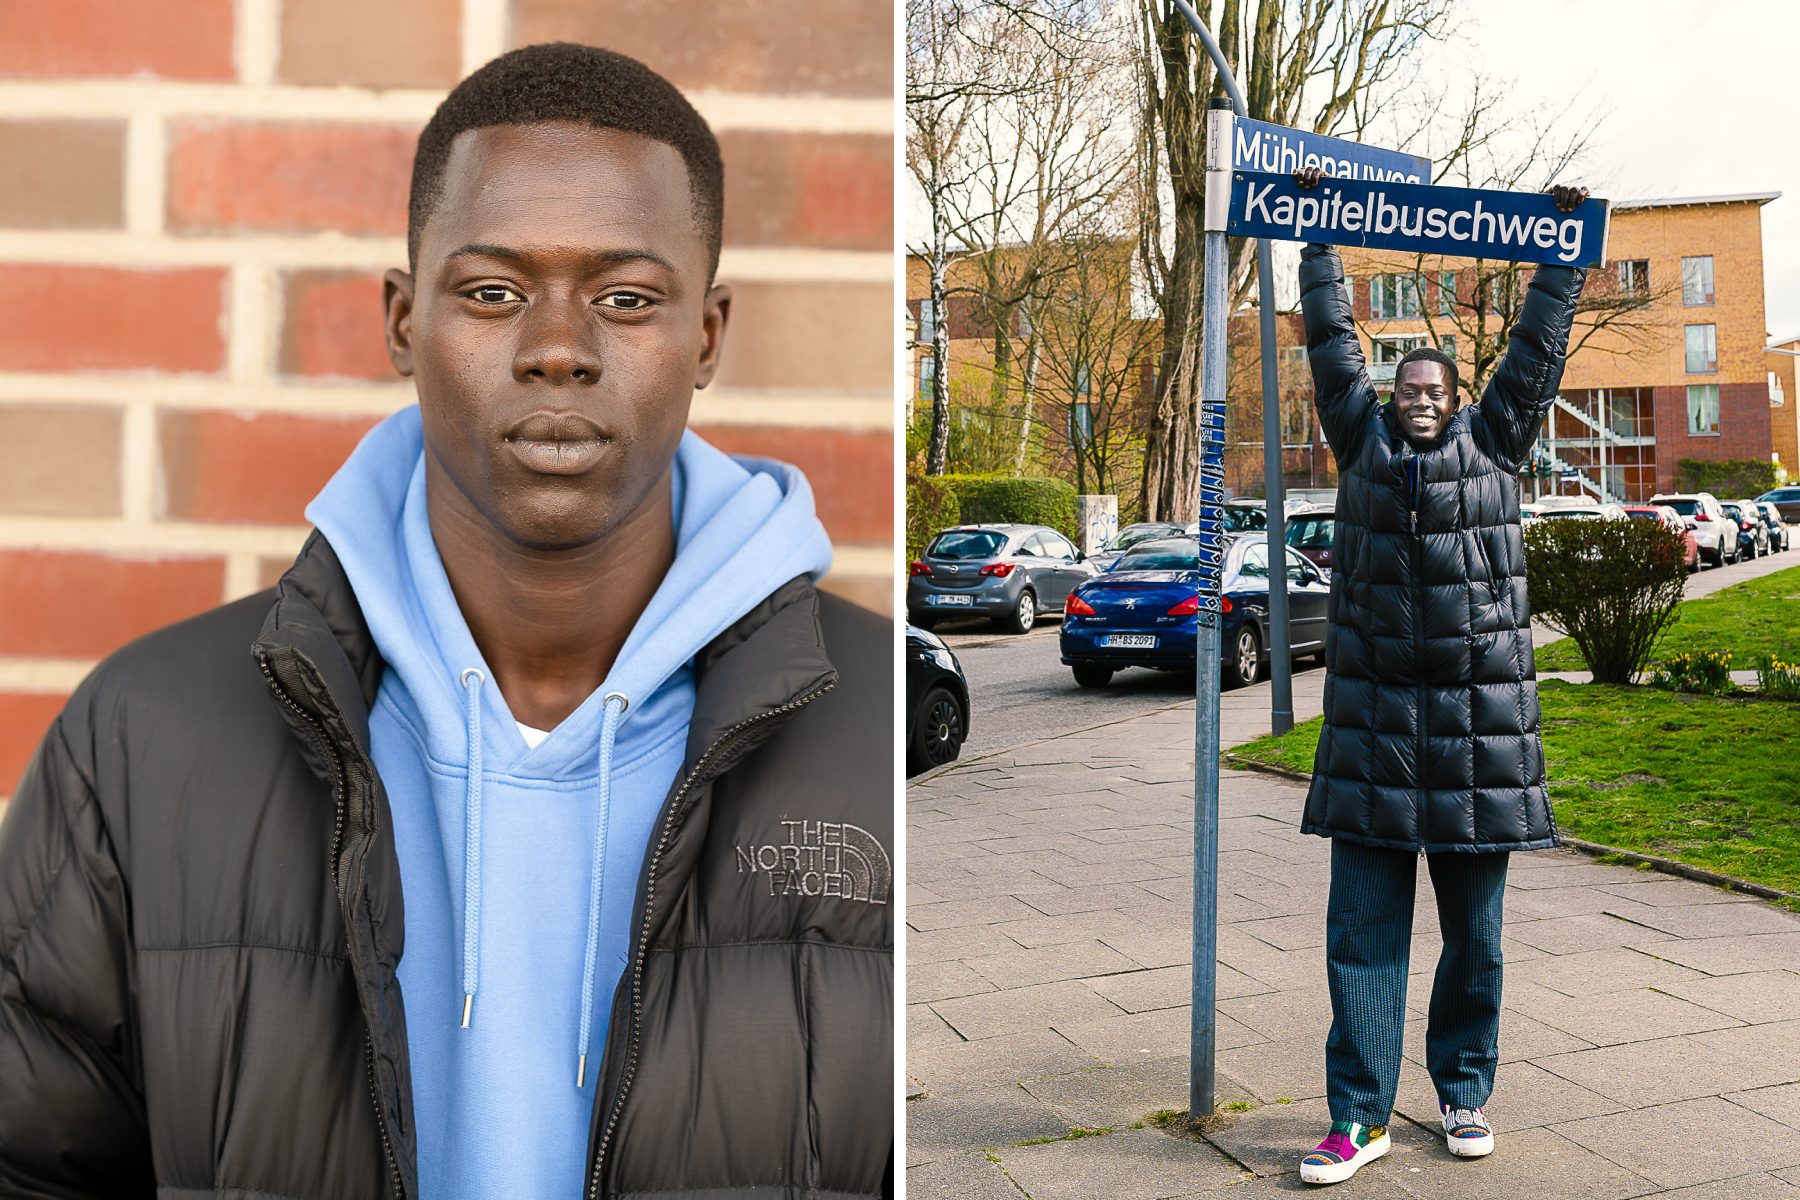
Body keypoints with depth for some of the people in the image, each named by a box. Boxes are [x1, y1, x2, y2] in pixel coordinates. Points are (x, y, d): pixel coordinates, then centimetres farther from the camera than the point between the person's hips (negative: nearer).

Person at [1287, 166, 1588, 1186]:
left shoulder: (1493, 444, 8)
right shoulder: (1362, 441, 8)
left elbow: (1538, 348, 10)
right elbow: (1333, 343, 13)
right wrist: (1320, 242, 17)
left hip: (1482, 711, 0)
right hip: (1375, 716, 0)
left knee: (1475, 929, 10)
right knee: (1364, 925, 0)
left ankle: (1465, 1091, 27)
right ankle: (1360, 1114, 7)